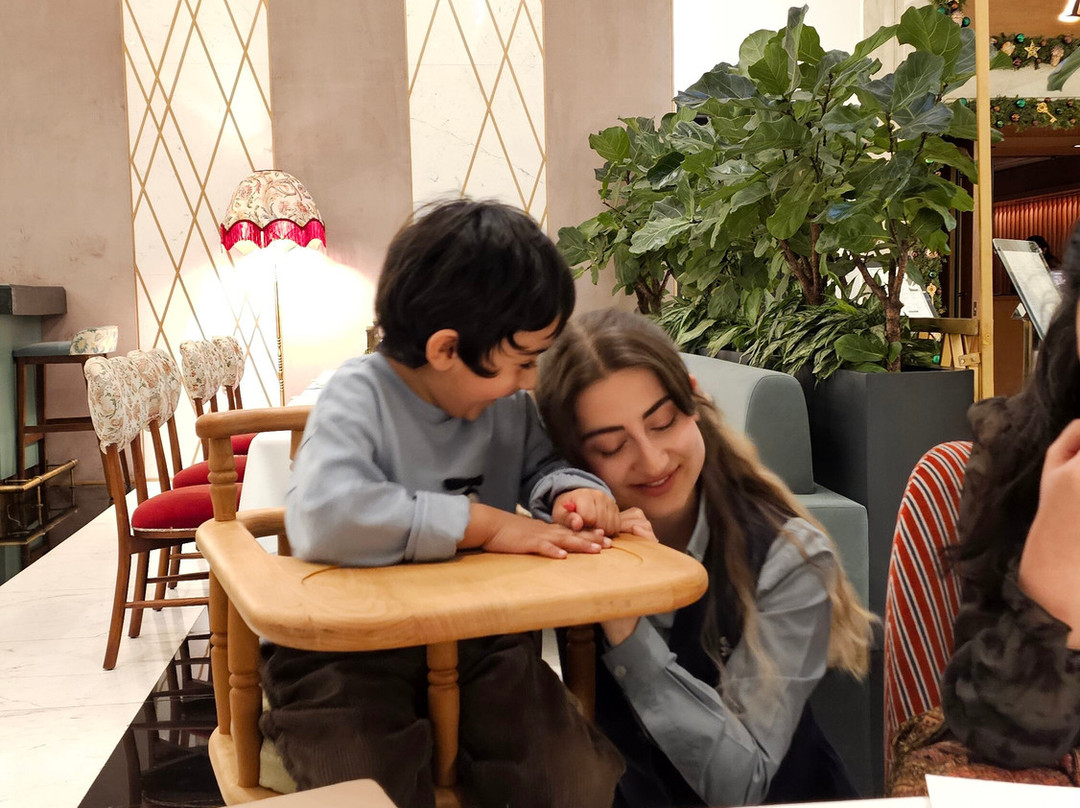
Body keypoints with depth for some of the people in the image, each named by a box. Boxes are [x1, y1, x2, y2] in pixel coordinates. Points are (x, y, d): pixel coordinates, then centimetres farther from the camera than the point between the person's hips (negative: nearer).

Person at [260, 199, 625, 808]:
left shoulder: (509, 403, 0)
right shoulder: (360, 397, -19)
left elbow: (543, 462, 14)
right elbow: (323, 516, -35)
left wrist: (573, 491, -13)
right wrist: (485, 524, -31)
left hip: (479, 635, 5)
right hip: (350, 647, -4)